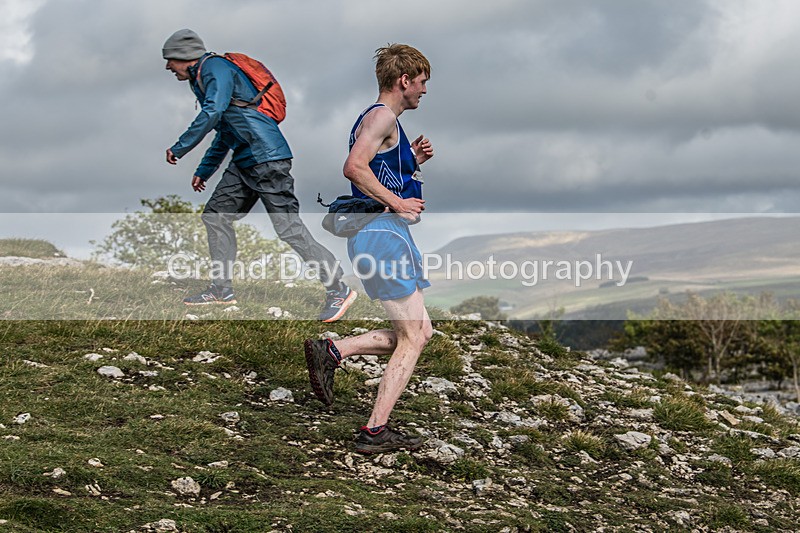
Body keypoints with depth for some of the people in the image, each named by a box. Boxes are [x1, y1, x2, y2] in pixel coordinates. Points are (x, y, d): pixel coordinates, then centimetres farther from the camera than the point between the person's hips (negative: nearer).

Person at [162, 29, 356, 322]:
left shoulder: (216, 68, -8)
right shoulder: (202, 80, 23)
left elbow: (213, 113, -23)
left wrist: (179, 148, -15)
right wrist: (204, 171, 34)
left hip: (267, 157, -11)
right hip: (244, 161, 11)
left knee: (289, 227, -12)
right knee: (216, 215, 11)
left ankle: (338, 290, -8)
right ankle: (221, 289, 16)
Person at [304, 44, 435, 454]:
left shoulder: (382, 120, 22)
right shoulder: (382, 116, -9)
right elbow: (354, 167, -24)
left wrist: (412, 161, 17)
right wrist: (397, 202, -18)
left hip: (380, 235, 10)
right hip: (382, 235, -10)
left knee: (417, 332, 13)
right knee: (414, 336, -7)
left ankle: (332, 352, 7)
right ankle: (375, 432, -6)